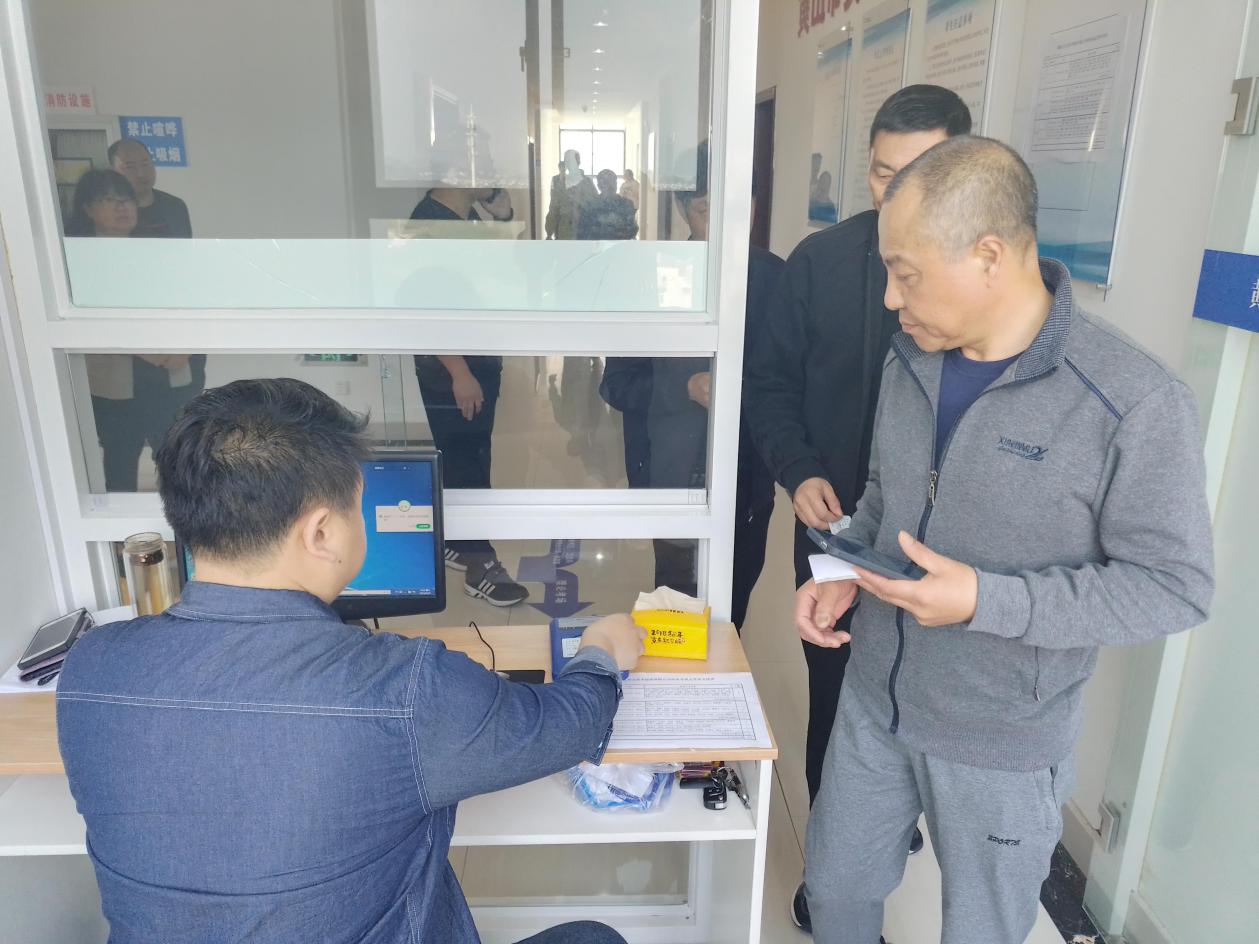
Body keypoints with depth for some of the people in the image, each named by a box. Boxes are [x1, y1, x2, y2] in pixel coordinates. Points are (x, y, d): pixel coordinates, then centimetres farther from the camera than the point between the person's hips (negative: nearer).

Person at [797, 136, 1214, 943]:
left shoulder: (1136, 402, -22)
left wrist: (986, 602, -26)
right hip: (874, 701, 5)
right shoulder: (913, 356, -3)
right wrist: (845, 573, -7)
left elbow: (1174, 586, -17)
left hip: (1002, 744, -4)